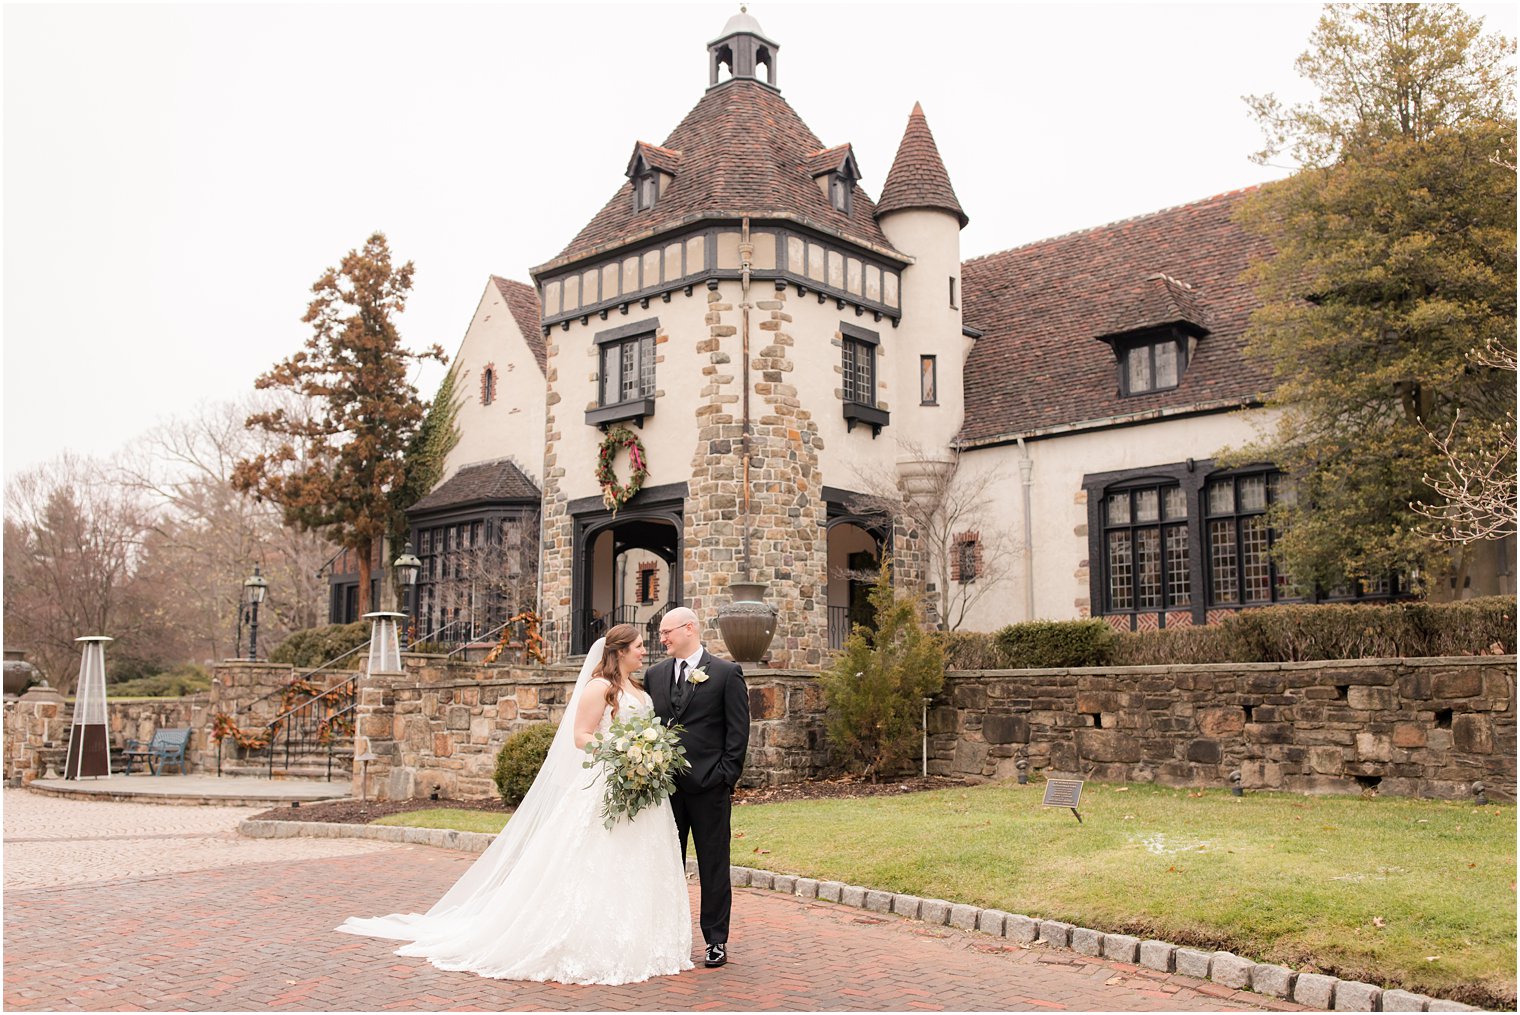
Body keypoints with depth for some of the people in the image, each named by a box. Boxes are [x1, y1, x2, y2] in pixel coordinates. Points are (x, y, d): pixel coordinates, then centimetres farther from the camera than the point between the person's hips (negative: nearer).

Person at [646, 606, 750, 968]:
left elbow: (739, 730, -4)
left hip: (708, 786, -4)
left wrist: (726, 776, -10)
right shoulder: (655, 674, 11)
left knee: (714, 867, 4)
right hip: (665, 785, 4)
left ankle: (716, 941, 12)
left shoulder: (726, 673, -2)